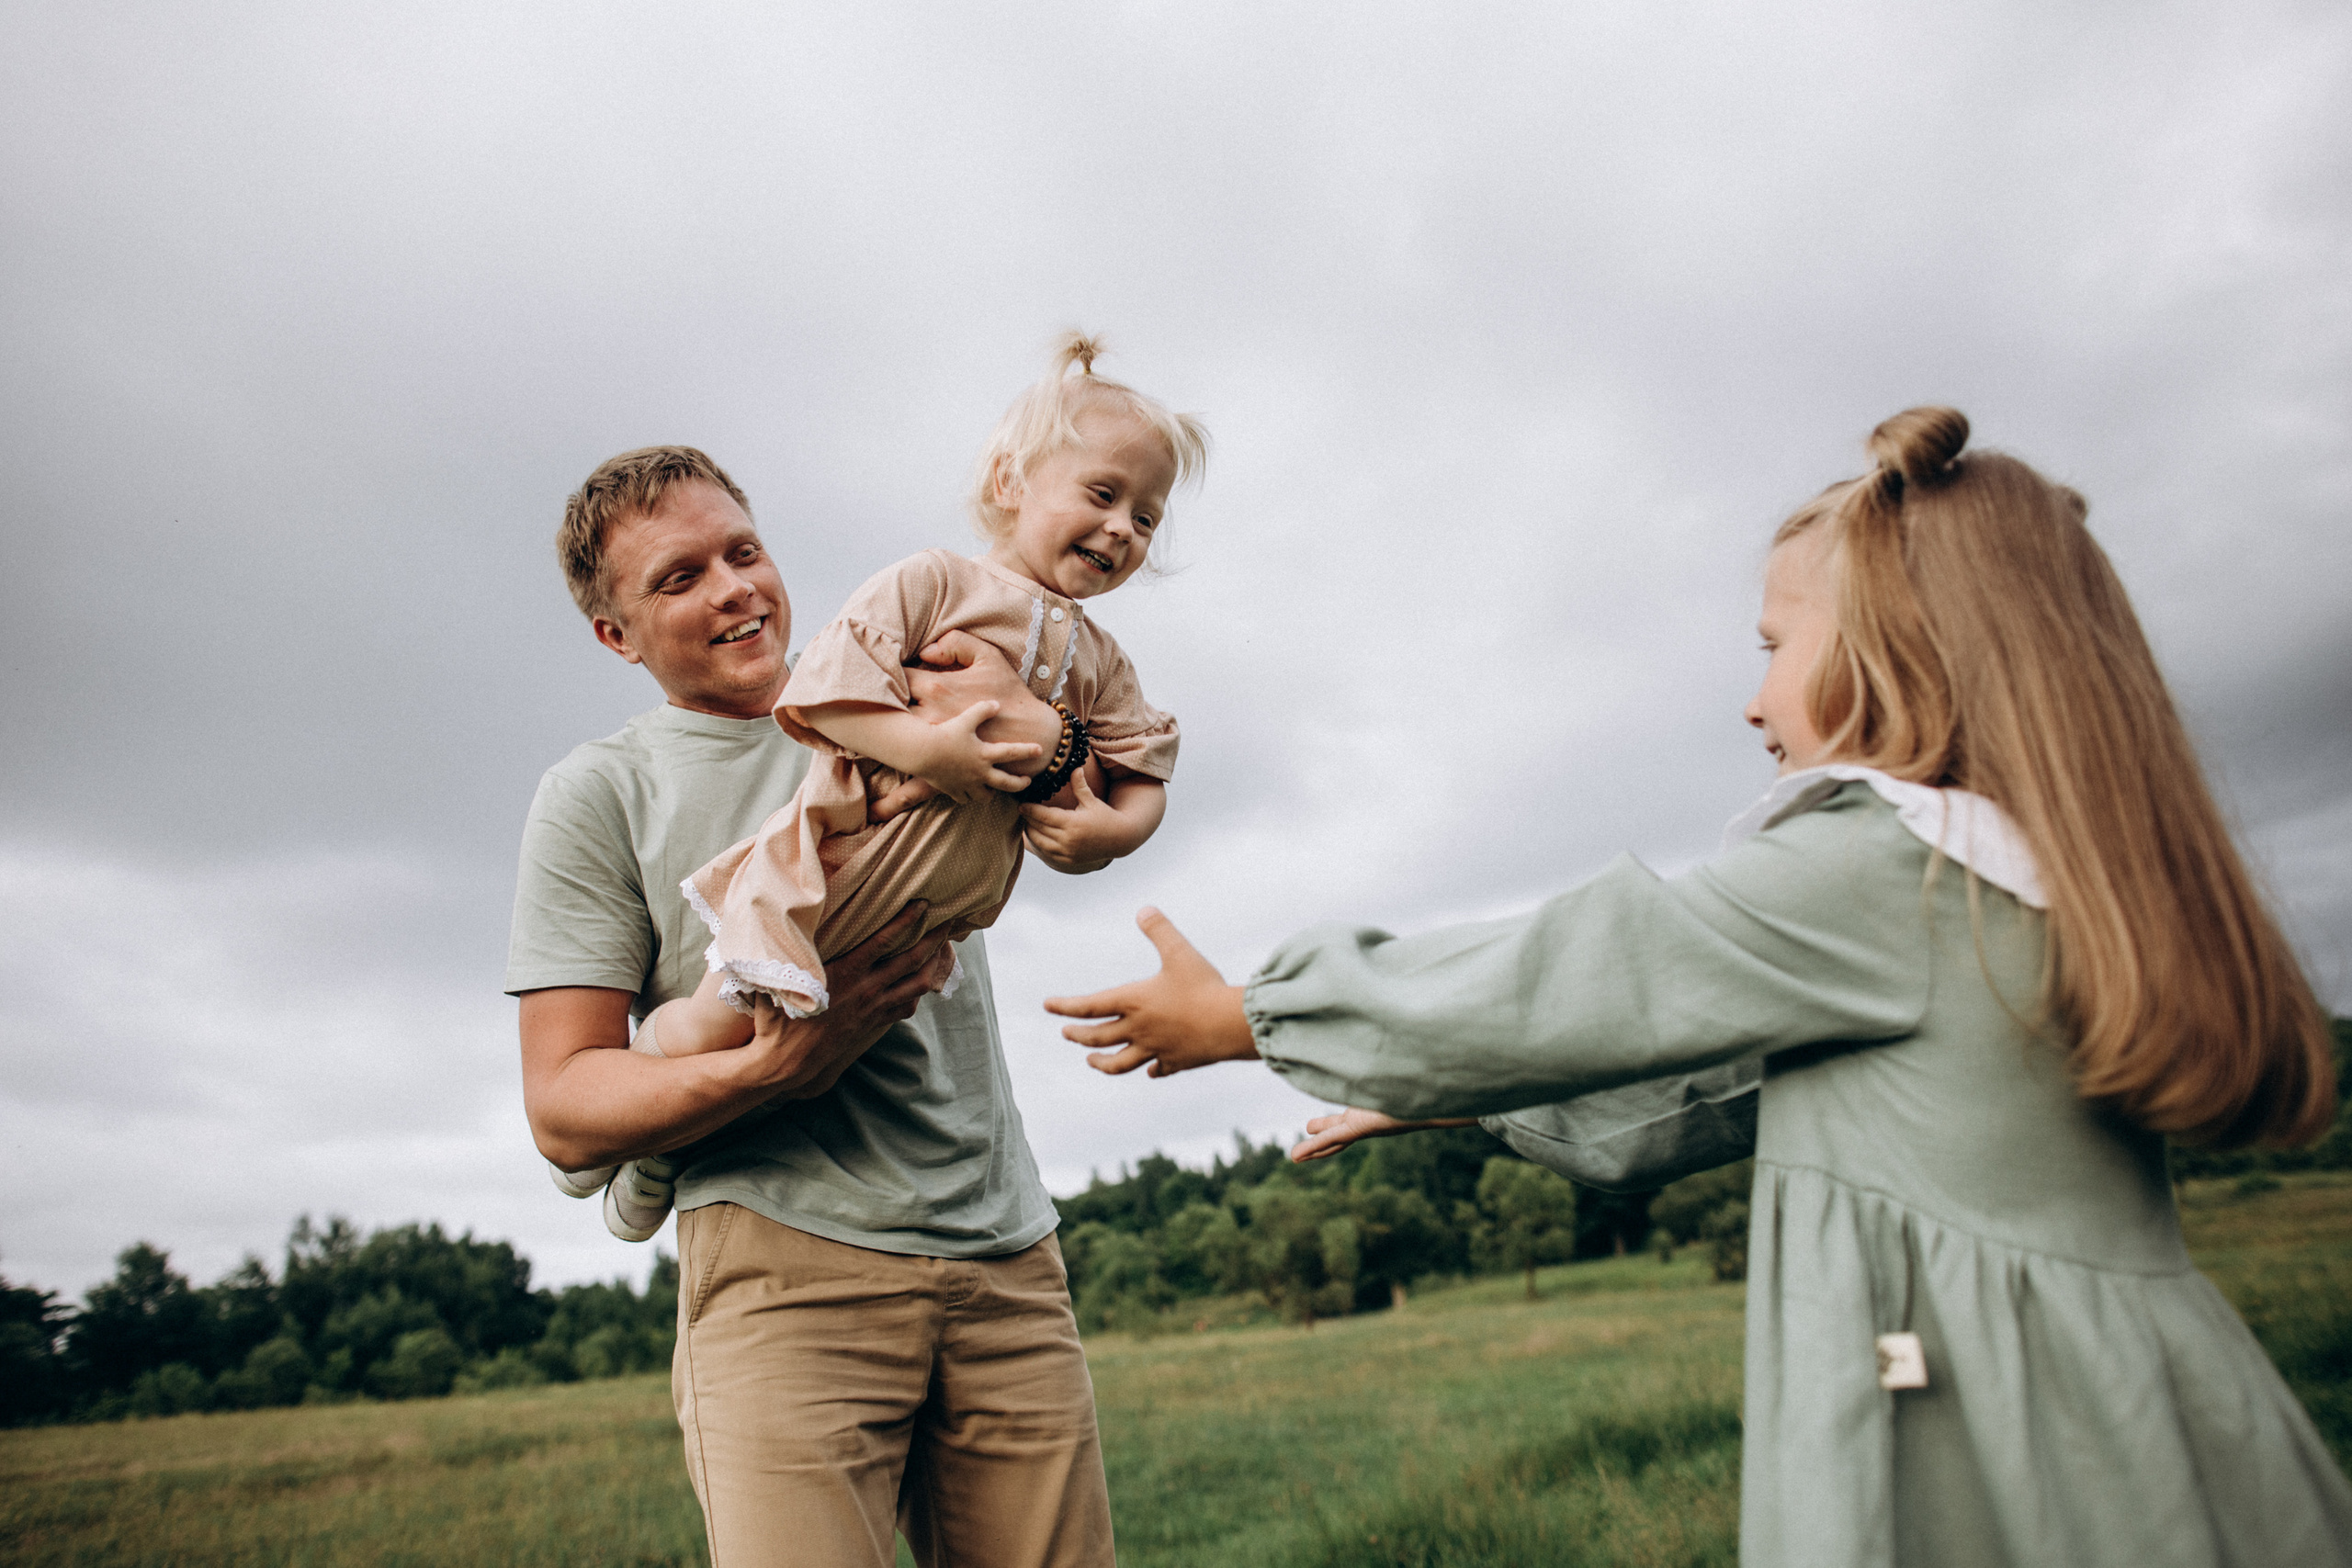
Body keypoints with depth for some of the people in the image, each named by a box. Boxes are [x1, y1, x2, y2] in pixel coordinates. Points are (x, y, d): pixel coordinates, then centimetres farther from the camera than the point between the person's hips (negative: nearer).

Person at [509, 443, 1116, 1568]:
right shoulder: (598, 795, 4)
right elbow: (563, 1110, 0)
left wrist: (1044, 736, -21)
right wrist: (773, 1066, -20)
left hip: (1009, 1261, 3)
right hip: (786, 1264, -2)